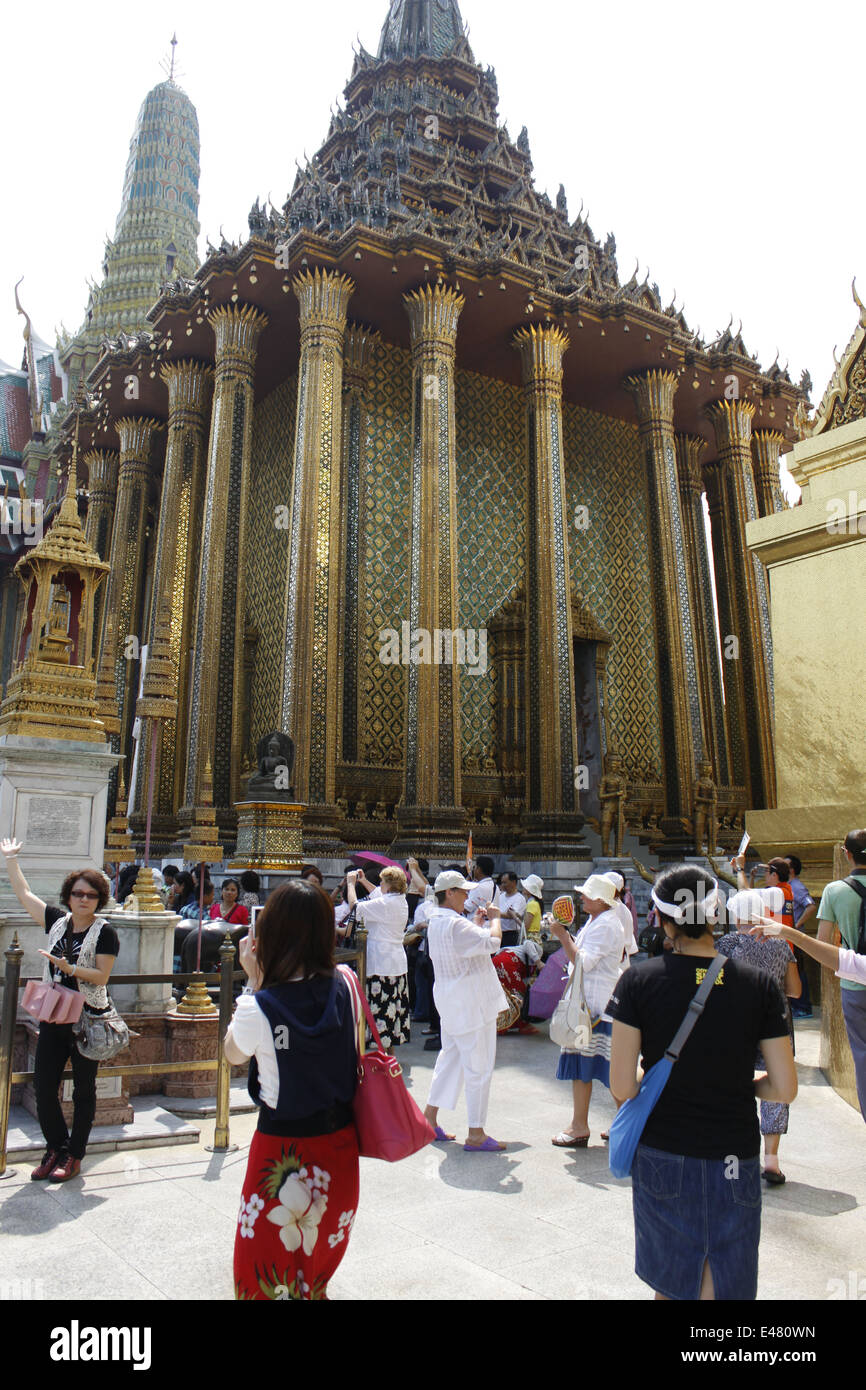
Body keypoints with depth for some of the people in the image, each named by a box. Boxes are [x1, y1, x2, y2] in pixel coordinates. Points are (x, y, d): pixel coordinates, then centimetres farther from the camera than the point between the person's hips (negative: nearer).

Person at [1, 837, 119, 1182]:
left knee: (83, 1090, 6)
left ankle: (74, 1157, 21)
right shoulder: (57, 920, 6)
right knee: (43, 1086, 7)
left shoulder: (104, 933, -8)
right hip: (53, 1017, 5)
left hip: (88, 1018, -5)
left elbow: (101, 976, -13)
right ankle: (56, 1148, 27)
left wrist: (70, 968, -25)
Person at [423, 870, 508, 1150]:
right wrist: (494, 918, -12)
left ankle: (429, 1117, 27)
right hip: (470, 1003, -10)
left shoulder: (436, 921, 10)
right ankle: (476, 1134, 4)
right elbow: (491, 942, -28)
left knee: (450, 1057, 20)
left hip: (451, 1002, 10)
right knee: (479, 1066, -2)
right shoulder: (454, 924, -23)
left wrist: (478, 923, 13)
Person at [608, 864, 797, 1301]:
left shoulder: (637, 981, -12)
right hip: (734, 1160, 0)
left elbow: (622, 1088, -12)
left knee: (671, 1285, 20)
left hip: (662, 1155, 0)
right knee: (724, 1287, 15)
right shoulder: (757, 985, -8)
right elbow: (784, 1089, -5)